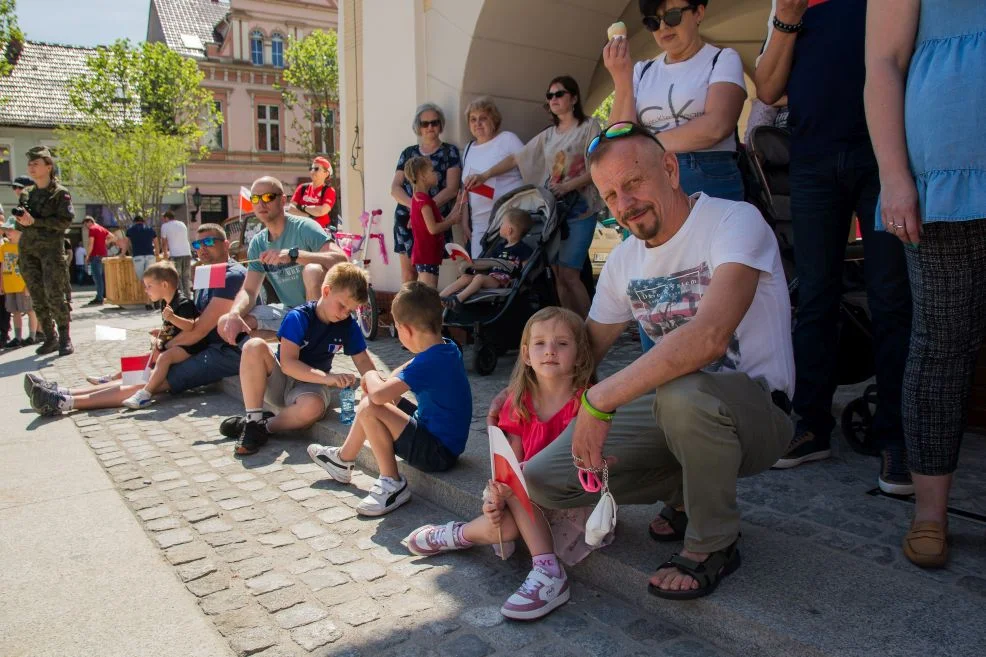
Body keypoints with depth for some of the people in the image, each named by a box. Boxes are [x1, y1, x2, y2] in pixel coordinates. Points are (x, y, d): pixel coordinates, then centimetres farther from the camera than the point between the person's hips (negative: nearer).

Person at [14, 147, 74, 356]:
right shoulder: (26, 193, 17)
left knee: (54, 295, -11)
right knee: (37, 297, 4)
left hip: (51, 248, -6)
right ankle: (50, 338, 12)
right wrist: (21, 219, -2)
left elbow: (66, 220, -12)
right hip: (27, 250, 6)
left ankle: (65, 338, -2)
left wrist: (34, 221, -18)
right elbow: (21, 222, 21)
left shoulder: (60, 193, -1)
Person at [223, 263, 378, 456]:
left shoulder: (349, 326, -4)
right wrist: (327, 377, -37)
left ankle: (263, 427, -13)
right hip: (279, 380, -1)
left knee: (313, 406, -38)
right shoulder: (298, 317, -17)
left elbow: (363, 361, 4)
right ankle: (253, 418, -23)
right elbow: (287, 363, -25)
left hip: (310, 386, 1)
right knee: (254, 346, -31)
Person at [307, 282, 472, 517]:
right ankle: (343, 460, 31)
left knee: (370, 409, -19)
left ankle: (392, 485, -6)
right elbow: (409, 369, 22)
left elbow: (378, 394, -33)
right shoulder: (447, 348, 1)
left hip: (438, 451, -10)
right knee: (371, 402, 14)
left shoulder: (428, 363, -28)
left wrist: (372, 378, -10)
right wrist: (385, 381, 5)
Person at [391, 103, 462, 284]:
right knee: (407, 270, 2)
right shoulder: (408, 153, 16)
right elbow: (395, 187, 10)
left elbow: (452, 189, -4)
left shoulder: (450, 152, 7)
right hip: (406, 217, 4)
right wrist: (413, 204, -11)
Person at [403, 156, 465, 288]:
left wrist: (458, 204, 15)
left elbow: (440, 223, 15)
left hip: (427, 254, 11)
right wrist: (453, 220, -9)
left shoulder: (418, 198, 18)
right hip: (426, 255, -11)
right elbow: (433, 228, -22)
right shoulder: (424, 200, -14)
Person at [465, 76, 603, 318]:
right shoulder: (548, 135, 17)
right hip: (553, 209, 5)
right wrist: (484, 175, 6)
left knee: (568, 274, -13)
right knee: (558, 275, 0)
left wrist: (568, 186, -18)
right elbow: (516, 158, 15)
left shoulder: (589, 126, 2)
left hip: (579, 209, -5)